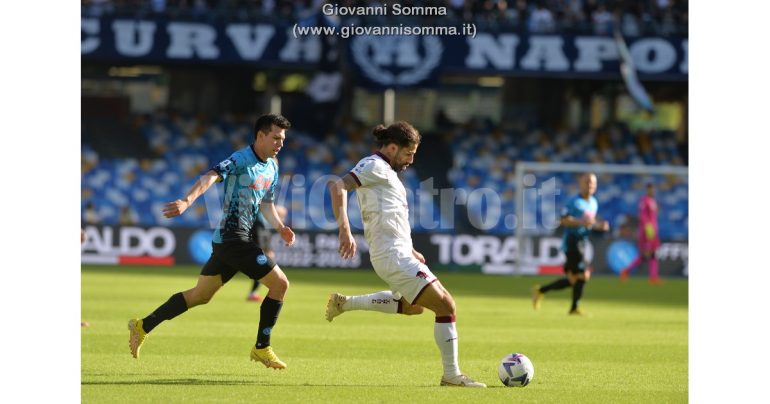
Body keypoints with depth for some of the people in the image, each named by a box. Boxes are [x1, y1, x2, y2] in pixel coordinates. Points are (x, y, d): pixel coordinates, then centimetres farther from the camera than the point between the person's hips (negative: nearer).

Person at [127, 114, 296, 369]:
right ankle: (262, 348, 1)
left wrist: (280, 227, 9)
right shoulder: (241, 160, -14)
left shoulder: (272, 168, 15)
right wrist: (187, 201, -45)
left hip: (226, 242, 9)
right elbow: (211, 177, -29)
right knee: (280, 283, -9)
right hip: (233, 236, -9)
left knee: (201, 295, 15)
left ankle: (143, 326, 21)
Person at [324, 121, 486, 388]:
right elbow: (338, 187, -24)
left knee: (412, 306, 31)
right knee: (445, 305, -10)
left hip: (397, 253, 10)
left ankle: (345, 303, 27)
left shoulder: (384, 171, 20)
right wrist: (345, 230, -33)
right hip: (394, 256, -10)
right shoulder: (374, 166, -9)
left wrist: (409, 250, 26)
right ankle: (452, 375, -6)